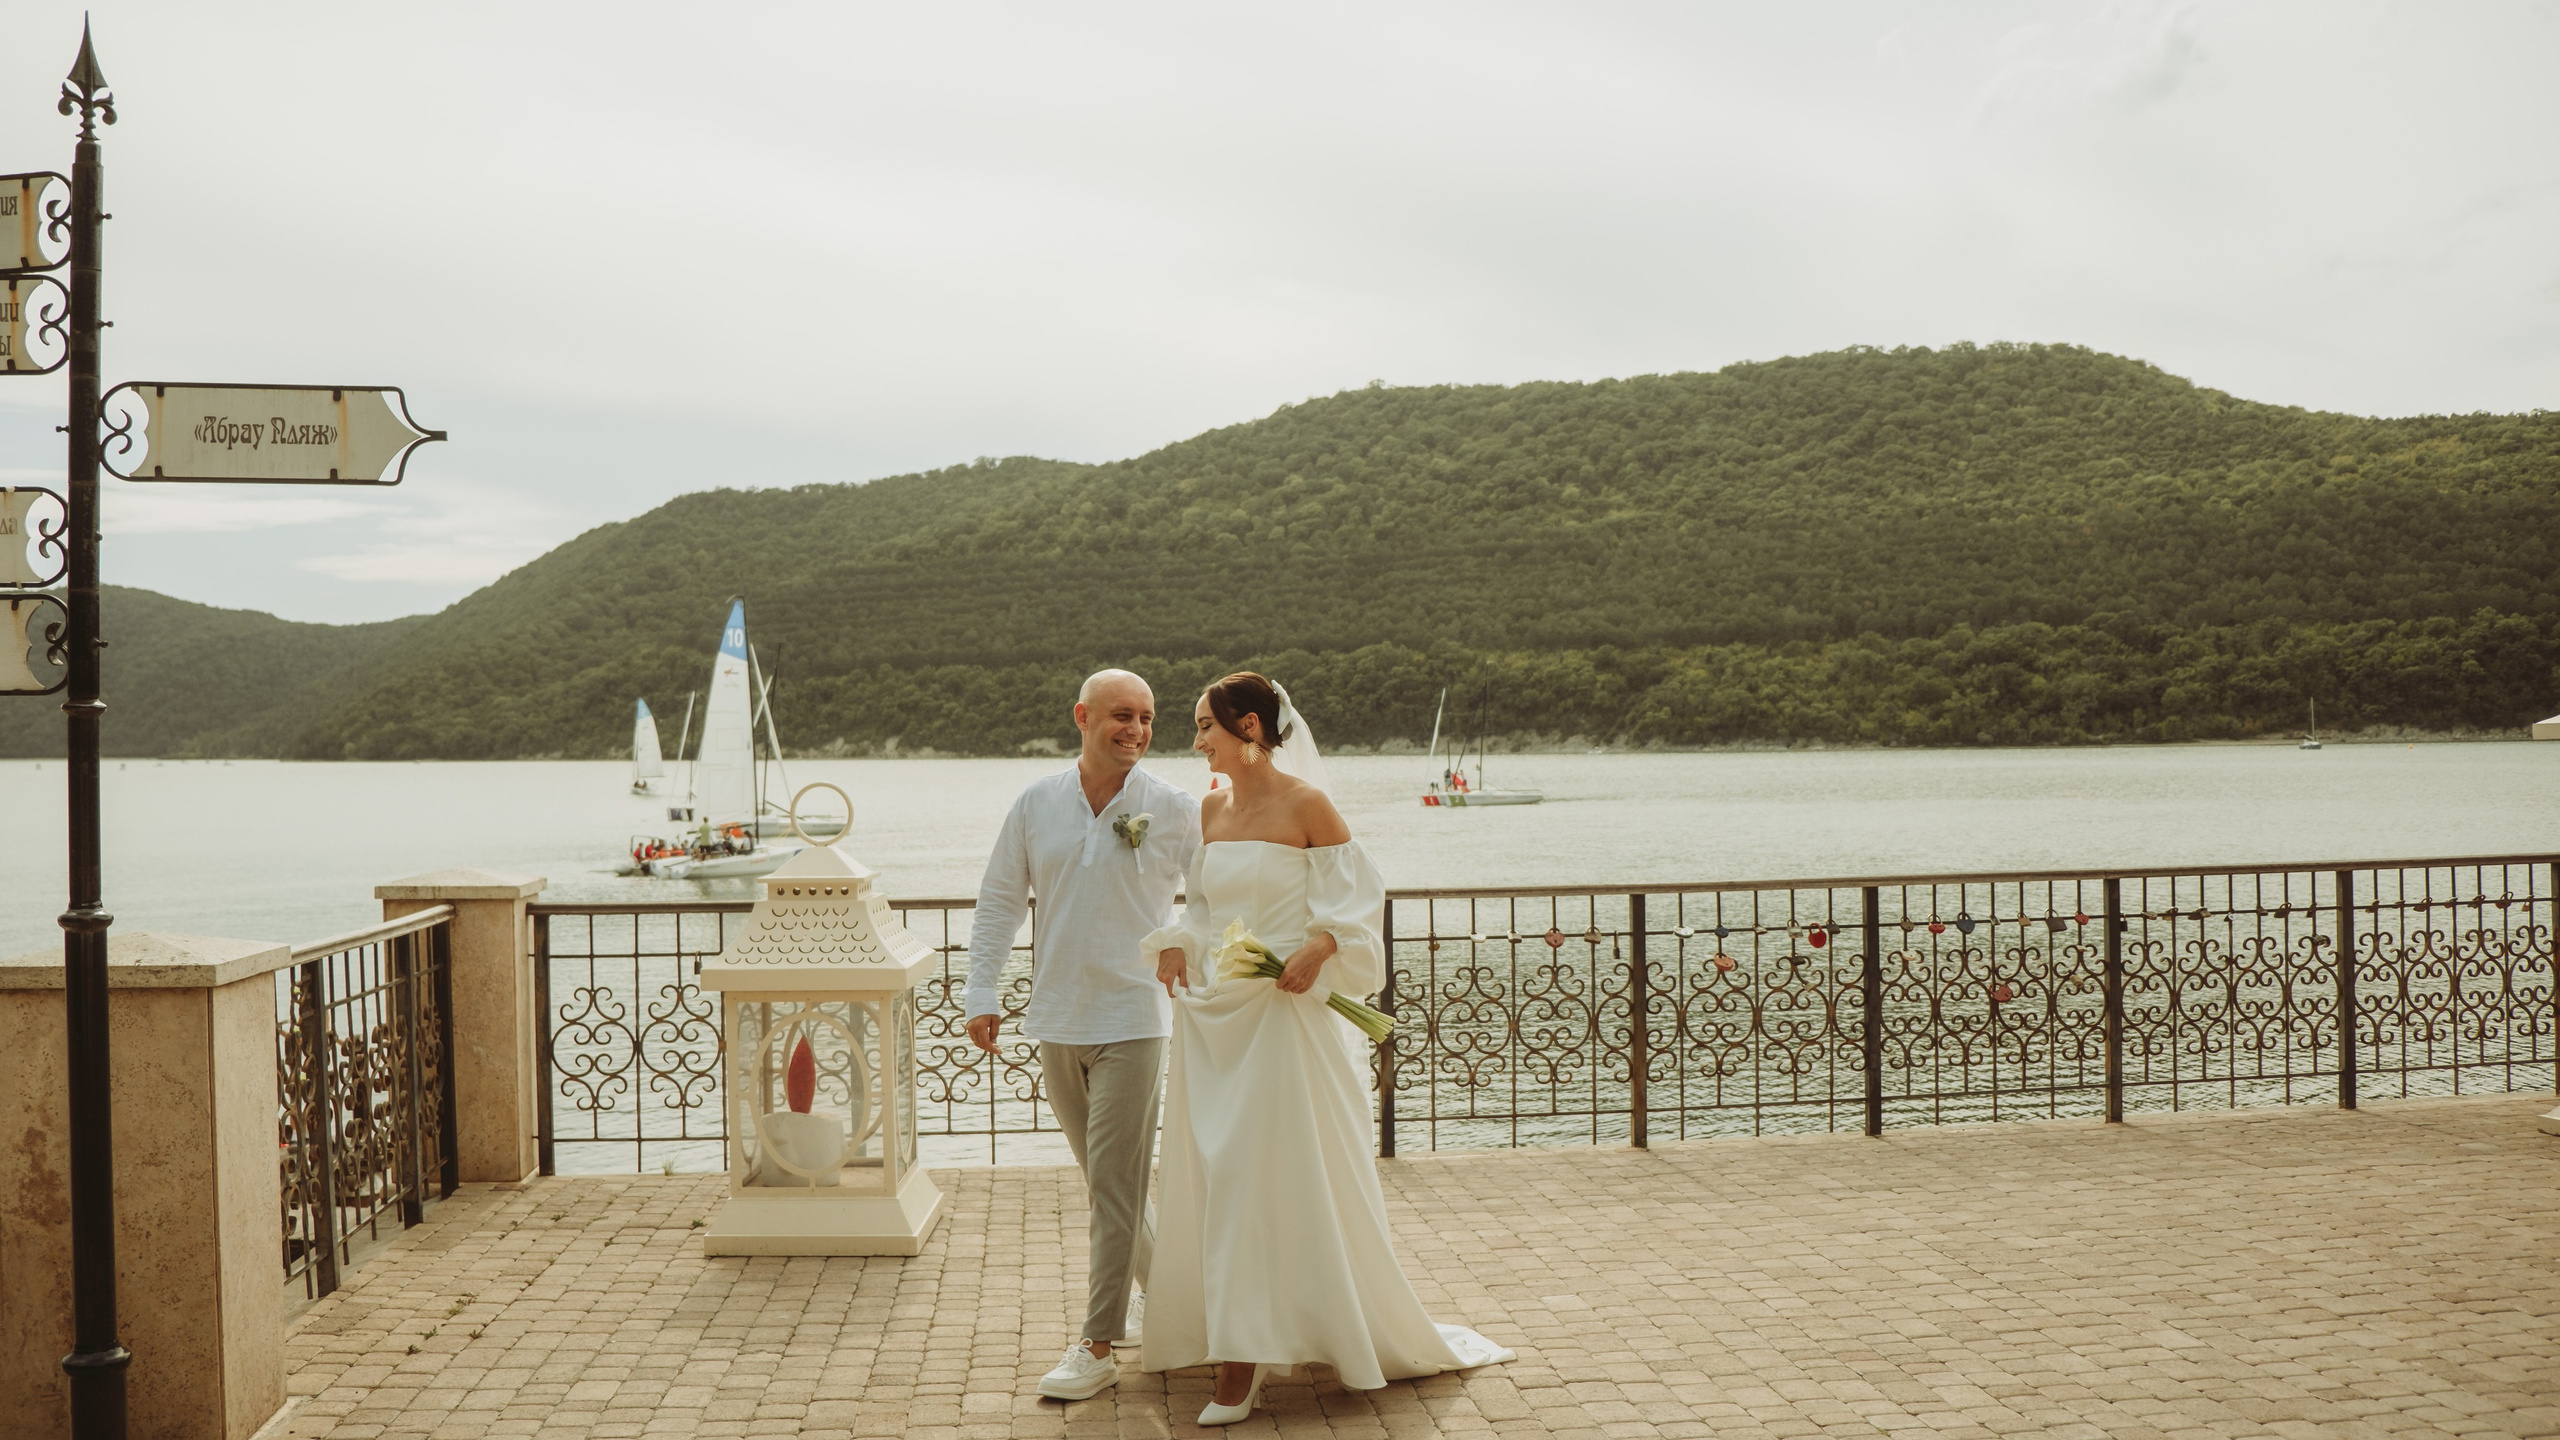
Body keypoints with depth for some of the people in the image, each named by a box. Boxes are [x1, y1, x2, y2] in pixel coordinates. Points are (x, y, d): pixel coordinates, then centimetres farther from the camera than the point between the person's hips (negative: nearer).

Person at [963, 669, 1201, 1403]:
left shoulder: (1176, 810, -4)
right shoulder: (1037, 804, 3)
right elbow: (999, 901, 9)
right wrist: (981, 992, 4)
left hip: (1131, 1019, -4)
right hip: (1056, 1020, 4)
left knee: (1114, 1185, -6)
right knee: (1107, 1180, 14)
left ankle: (1098, 1349, 0)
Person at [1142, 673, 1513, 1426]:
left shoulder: (1304, 804, -8)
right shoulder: (1212, 807, 10)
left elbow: (1357, 897, -7)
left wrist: (1320, 948, -23)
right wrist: (1176, 943, 2)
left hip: (1282, 1013, -7)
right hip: (1211, 1016, 7)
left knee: (1274, 1179, -3)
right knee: (1212, 1179, 9)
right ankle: (1237, 1360, 22)